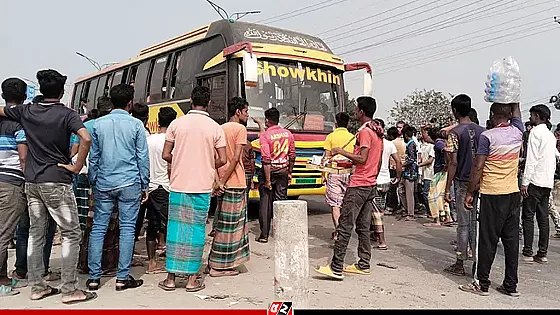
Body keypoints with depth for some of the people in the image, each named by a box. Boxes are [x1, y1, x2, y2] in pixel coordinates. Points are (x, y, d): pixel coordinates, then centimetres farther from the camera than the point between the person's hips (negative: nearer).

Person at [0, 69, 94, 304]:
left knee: (35, 234, 13)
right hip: (56, 182, -6)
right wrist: (77, 167, -14)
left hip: (32, 182, 6)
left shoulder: (26, 111, 6)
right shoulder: (67, 114, -9)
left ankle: (37, 287, 19)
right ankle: (70, 290, 0)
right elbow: (86, 138, -24)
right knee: (71, 234, 1)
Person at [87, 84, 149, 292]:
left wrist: (93, 183, 17)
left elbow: (93, 157, 8)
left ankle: (94, 277, 10)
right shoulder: (136, 125, -2)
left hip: (103, 183, 3)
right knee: (127, 228, 2)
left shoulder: (98, 124, 5)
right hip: (129, 183, -2)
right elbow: (143, 157, 0)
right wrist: (144, 185, 7)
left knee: (98, 228, 7)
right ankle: (122, 278, 5)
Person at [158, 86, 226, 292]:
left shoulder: (176, 123, 0)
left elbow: (166, 155, 1)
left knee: (175, 228, 7)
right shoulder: (215, 128, -2)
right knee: (196, 229, 6)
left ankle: (171, 277, 13)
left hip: (178, 185, 1)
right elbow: (222, 160, -2)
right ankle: (192, 279, 11)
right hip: (202, 187, -1)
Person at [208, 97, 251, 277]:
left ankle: (216, 262, 21)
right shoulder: (240, 128, -8)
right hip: (235, 184, -8)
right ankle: (220, 266, 4)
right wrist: (223, 182, -14)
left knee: (222, 224, 15)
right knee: (229, 225, -1)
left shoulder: (221, 129, 15)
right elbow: (235, 158, -17)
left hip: (223, 183, 8)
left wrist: (218, 180, 2)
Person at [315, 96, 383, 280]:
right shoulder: (378, 132, 15)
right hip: (371, 185, 10)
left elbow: (362, 159, -21)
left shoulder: (365, 131, -13)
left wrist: (341, 152, -12)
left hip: (358, 186, -10)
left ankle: (336, 268, -7)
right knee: (363, 227, 13)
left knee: (345, 226, -8)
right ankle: (364, 265, 18)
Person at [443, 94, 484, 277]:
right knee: (476, 223, 10)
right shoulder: (481, 131, 6)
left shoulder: (455, 133, -10)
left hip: (463, 183, -5)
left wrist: (447, 188, -9)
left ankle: (460, 264, 9)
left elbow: (453, 163, -14)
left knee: (464, 224, 1)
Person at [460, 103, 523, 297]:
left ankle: (482, 284, 7)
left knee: (488, 240, 0)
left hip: (492, 195, -5)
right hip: (513, 194, 5)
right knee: (511, 239, 9)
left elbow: (478, 167, -11)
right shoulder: (517, 132, 4)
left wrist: (469, 193, -5)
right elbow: (516, 109, 24)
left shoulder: (487, 136, -11)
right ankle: (511, 285, 15)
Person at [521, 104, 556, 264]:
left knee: (528, 216, -3)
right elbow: (554, 159, 18)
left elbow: (531, 159, -15)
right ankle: (542, 254, 9)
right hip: (548, 182, 8)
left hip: (535, 181, -8)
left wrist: (525, 182, -15)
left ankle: (527, 252, -2)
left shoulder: (535, 132, -9)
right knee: (543, 217, 8)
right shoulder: (551, 135, 16)